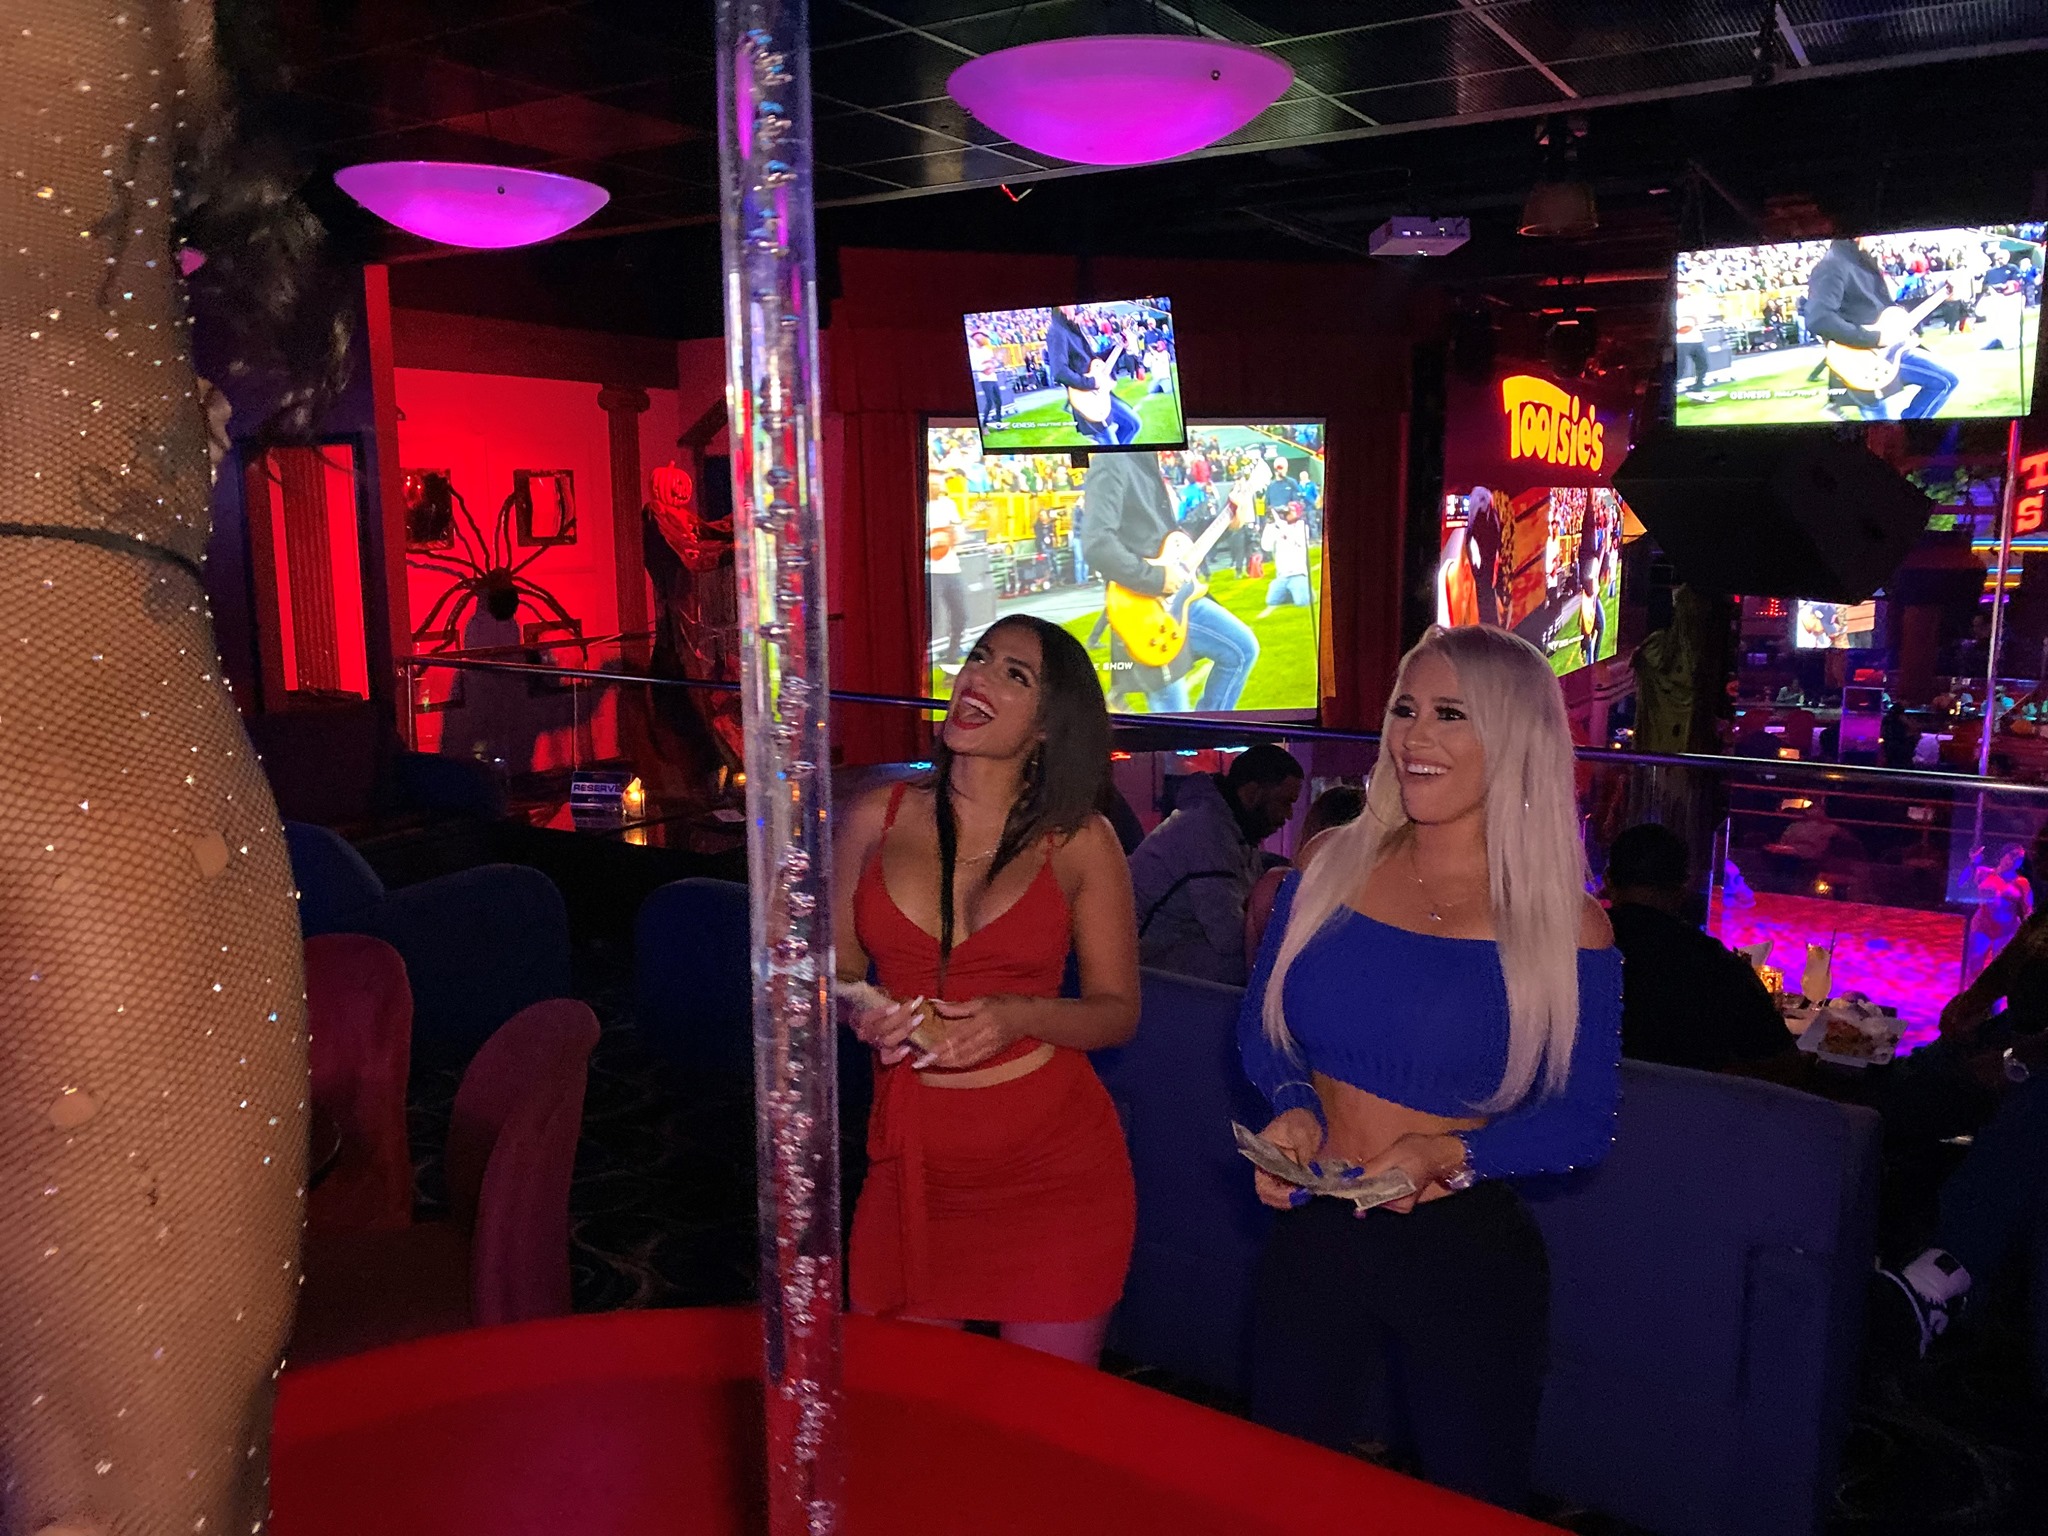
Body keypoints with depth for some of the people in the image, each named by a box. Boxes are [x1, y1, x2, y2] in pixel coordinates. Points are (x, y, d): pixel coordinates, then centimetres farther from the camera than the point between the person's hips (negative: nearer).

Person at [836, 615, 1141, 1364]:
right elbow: (834, 972, 11)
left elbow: (1118, 1012, 1)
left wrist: (1020, 1016, -16)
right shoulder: (878, 819, 2)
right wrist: (864, 1012, -11)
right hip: (913, 1157, 2)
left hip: (1052, 1160, -1)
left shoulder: (1080, 840, -3)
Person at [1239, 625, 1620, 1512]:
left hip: (1468, 1249, -2)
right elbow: (1261, 1025, 6)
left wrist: (1450, 1152, -23)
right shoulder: (1331, 869, -2)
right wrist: (1293, 1106, -14)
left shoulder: (1564, 924, -10)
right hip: (1310, 1234, 3)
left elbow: (1584, 1122, -8)